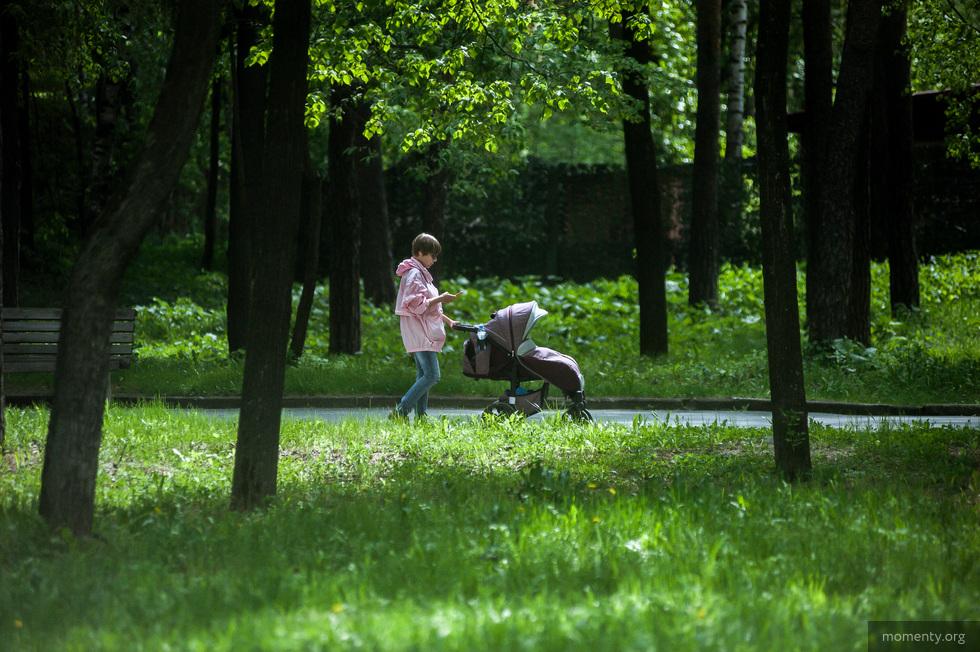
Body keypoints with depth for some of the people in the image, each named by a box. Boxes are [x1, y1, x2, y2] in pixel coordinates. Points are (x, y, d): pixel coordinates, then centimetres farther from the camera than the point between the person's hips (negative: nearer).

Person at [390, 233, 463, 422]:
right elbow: (416, 305, -21)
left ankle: (420, 416, 7)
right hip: (419, 333, -11)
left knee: (423, 376, 8)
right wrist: (440, 299, -17)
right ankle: (399, 412, -18)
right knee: (432, 375, -15)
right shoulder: (413, 274, -13)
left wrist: (448, 321, 22)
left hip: (424, 333, 11)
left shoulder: (421, 273, 20)